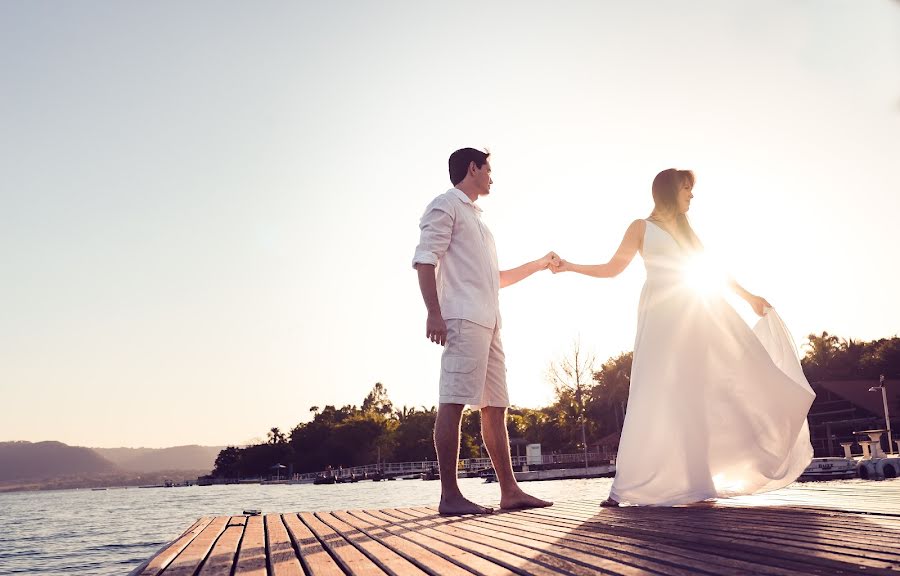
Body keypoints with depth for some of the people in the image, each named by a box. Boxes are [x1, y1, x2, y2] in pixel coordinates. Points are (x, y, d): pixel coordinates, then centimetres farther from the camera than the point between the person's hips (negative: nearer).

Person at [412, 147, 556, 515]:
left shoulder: (475, 218, 30)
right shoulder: (446, 205, 3)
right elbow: (425, 259, -10)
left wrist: (539, 265, 36)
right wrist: (434, 312, -21)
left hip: (487, 321, 10)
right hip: (463, 318, -9)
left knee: (495, 406, 7)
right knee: (453, 402, -12)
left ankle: (510, 491, 10)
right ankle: (449, 495, -12)